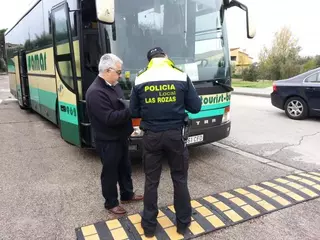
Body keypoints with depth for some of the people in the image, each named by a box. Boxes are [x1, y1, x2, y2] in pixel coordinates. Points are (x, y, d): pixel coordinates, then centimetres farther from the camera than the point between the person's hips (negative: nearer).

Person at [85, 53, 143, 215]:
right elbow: (110, 118, -30)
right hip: (108, 141, -9)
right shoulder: (95, 92, -24)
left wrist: (132, 108, -4)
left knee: (125, 168, 21)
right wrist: (130, 111, -28)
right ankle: (111, 203, 27)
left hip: (121, 137, 9)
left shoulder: (114, 85, 6)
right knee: (110, 172, 8)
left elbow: (123, 106, 15)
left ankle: (127, 194, 41)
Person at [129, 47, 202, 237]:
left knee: (151, 181, 13)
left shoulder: (140, 80, -2)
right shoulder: (181, 77, -4)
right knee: (180, 179, 15)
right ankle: (183, 222, 28)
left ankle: (149, 225, 24)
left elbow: (134, 112, 3)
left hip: (151, 136, 1)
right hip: (175, 134, 0)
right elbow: (196, 107, -1)